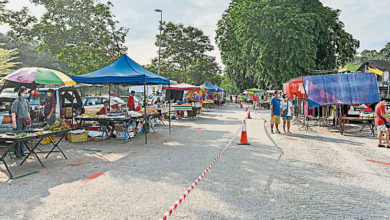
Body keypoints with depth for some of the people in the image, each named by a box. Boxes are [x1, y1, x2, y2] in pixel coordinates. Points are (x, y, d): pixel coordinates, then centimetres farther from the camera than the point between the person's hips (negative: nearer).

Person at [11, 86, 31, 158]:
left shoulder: (26, 102, 14)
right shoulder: (16, 102, -7)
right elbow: (13, 113, -12)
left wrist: (29, 121, 19)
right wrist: (14, 122, -19)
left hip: (25, 122, 7)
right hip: (19, 121, -7)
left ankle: (22, 152, 17)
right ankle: (17, 153, 4)